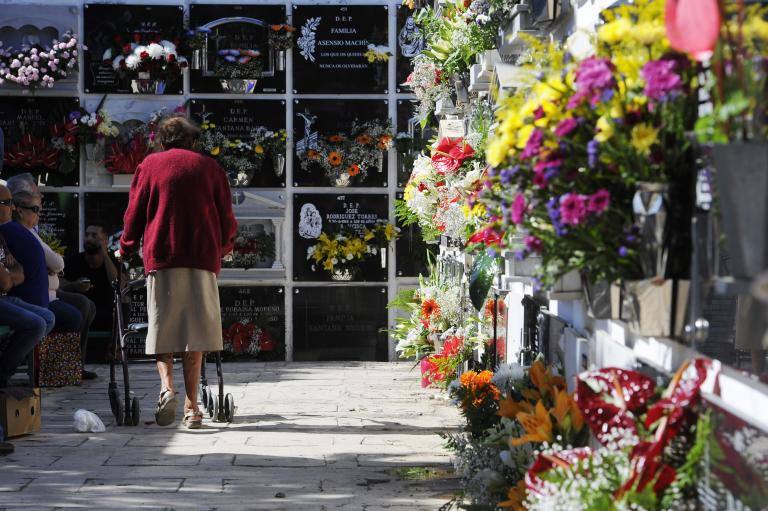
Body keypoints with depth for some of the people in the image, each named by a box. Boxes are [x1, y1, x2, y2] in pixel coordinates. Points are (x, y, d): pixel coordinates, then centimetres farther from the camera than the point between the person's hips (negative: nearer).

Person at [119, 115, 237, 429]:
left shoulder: (149, 165, 9)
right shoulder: (210, 167, 13)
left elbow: (134, 215, 8)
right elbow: (227, 218, 12)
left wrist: (125, 251, 23)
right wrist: (224, 249, 30)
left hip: (161, 259, -1)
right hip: (203, 260, 1)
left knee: (162, 330, 6)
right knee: (194, 332, 4)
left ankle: (166, 386, -18)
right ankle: (191, 407, 1)